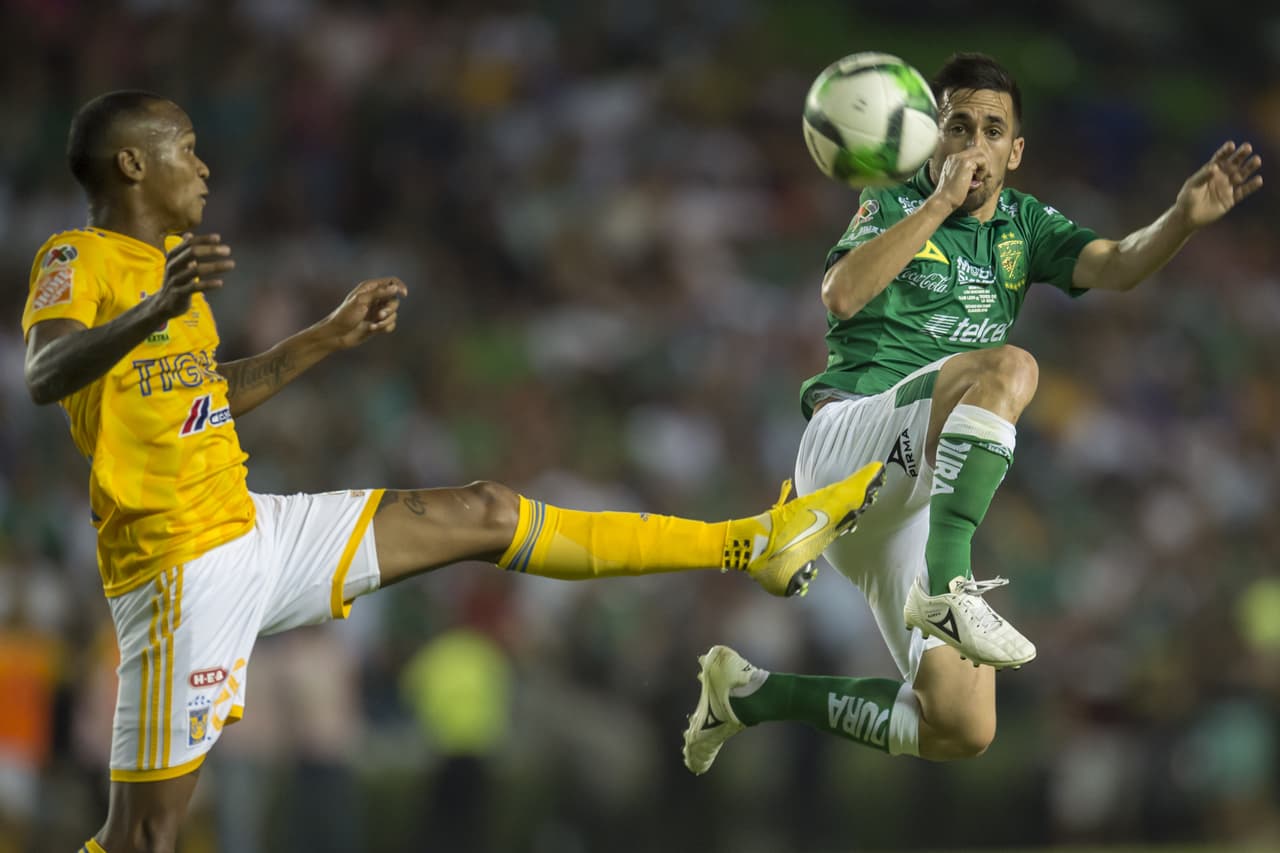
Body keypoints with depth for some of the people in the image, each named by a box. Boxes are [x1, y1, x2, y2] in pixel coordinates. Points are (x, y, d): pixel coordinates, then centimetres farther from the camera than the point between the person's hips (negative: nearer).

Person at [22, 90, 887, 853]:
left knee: (485, 515, 12)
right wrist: (153, 311, -50)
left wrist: (329, 336, 26)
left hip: (249, 527, 9)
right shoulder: (77, 260, -12)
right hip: (179, 562, -9)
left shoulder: (167, 259, 16)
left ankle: (751, 545, 19)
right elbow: (46, 375, -33)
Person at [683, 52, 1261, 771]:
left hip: (913, 506, 6)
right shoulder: (895, 206, 7)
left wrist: (1185, 218, -21)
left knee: (963, 730, -6)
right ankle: (947, 587, -44)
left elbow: (1116, 266, -1)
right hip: (848, 435, -6)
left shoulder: (1023, 225, 18)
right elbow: (843, 295, -13)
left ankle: (752, 692, 12)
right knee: (1008, 368, -32)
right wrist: (941, 201, -15)